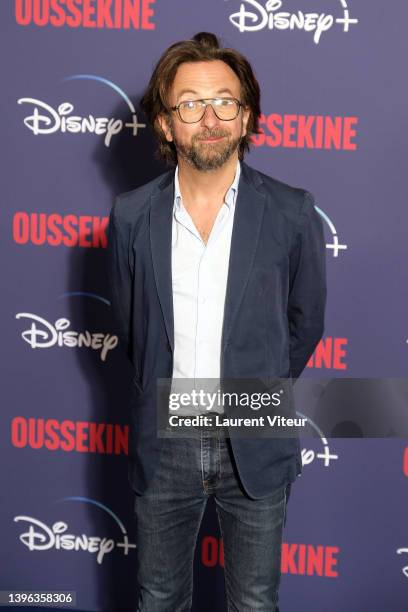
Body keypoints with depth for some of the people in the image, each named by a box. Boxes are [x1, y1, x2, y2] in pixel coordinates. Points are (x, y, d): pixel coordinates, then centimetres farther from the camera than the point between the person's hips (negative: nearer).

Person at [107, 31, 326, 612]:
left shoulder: (292, 213, -10)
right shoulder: (131, 216, -6)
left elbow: (305, 322, 3)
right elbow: (130, 325, 8)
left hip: (256, 447, -1)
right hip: (163, 442, 1)